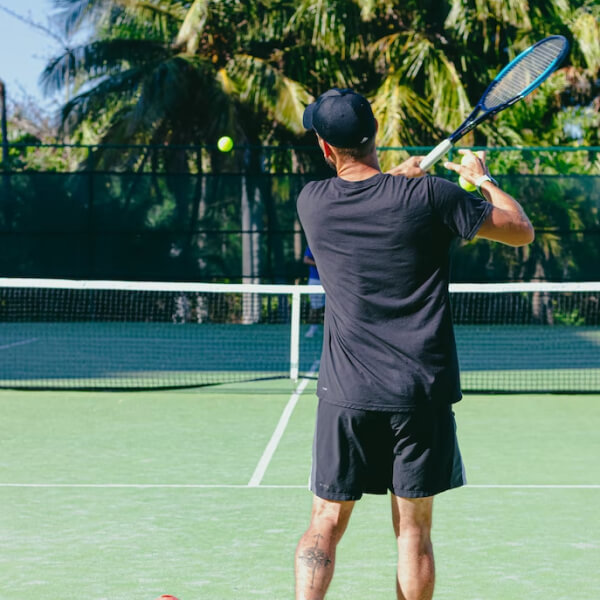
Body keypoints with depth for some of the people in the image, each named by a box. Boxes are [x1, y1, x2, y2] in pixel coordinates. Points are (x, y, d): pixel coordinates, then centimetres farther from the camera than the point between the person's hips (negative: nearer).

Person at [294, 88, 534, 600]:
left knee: (326, 524, 7)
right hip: (422, 394, -1)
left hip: (346, 394, 1)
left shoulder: (312, 203, -1)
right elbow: (521, 230, 2)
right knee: (414, 531, 6)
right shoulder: (428, 196, -9)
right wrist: (481, 177, 17)